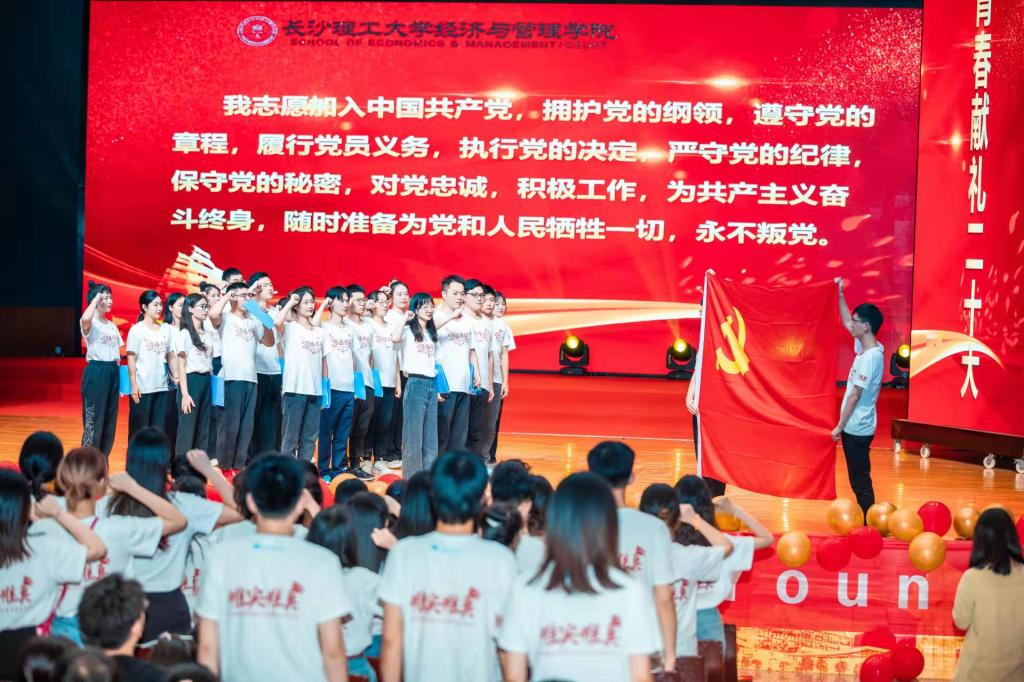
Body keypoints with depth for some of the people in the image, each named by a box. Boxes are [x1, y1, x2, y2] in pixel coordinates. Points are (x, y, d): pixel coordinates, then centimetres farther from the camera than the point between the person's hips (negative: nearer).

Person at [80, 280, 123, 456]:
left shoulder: (112, 326, 16)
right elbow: (85, 319, -35)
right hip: (96, 372, -8)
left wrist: (120, 379, 12)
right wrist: (96, 298, -20)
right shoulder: (90, 324, -8)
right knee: (93, 419, -7)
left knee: (110, 421, 9)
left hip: (112, 373, 8)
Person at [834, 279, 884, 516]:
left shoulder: (870, 357, -21)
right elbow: (846, 323, 23)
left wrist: (839, 426, -16)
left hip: (857, 428, -9)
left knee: (861, 482, -4)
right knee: (858, 480, 14)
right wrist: (840, 294, 19)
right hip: (854, 426, 9)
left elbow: (855, 396, -20)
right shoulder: (865, 347, 6)